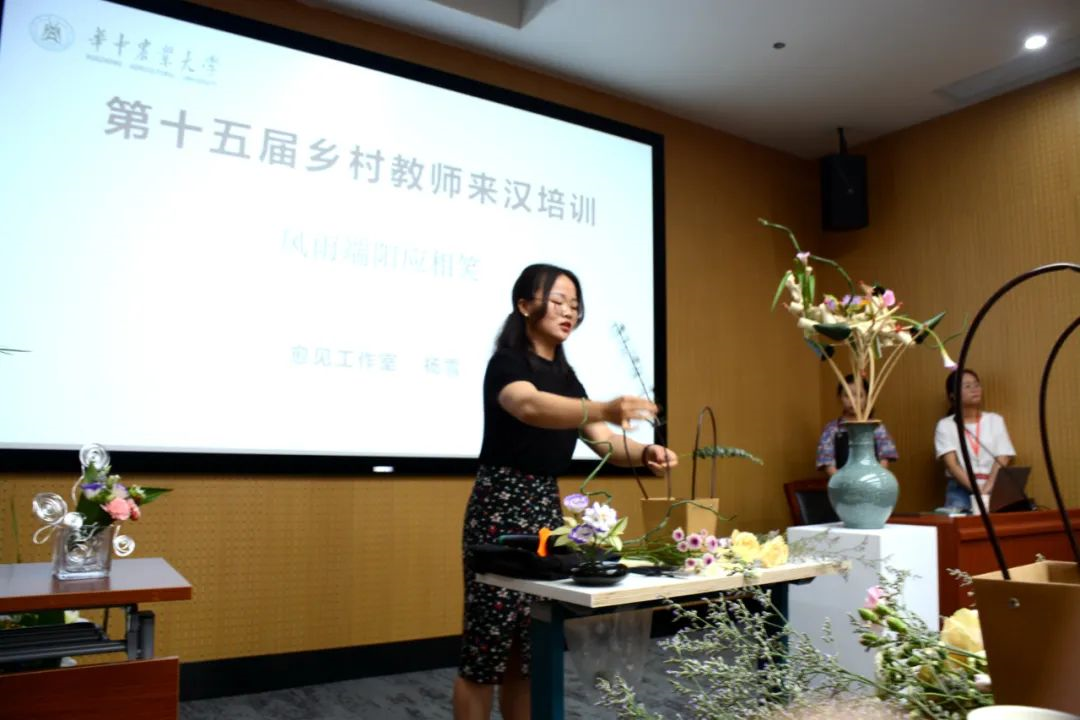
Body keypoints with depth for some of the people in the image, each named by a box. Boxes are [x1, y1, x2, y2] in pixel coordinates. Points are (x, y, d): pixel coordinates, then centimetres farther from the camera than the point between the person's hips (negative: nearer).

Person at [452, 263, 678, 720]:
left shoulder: (564, 374, 13)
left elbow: (604, 442, 6)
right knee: (488, 646, -3)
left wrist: (645, 453, -15)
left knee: (532, 647, 11)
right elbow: (530, 407, -34)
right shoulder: (507, 362, -10)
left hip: (547, 506, 8)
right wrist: (605, 410, -50)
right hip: (502, 505, -7)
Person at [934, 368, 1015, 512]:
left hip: (993, 490, 2)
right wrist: (977, 489, -18)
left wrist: (987, 489, -14)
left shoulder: (995, 420, 11)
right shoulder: (945, 425, 3)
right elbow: (951, 464, -6)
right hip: (961, 490, -2)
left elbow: (1002, 461, 1)